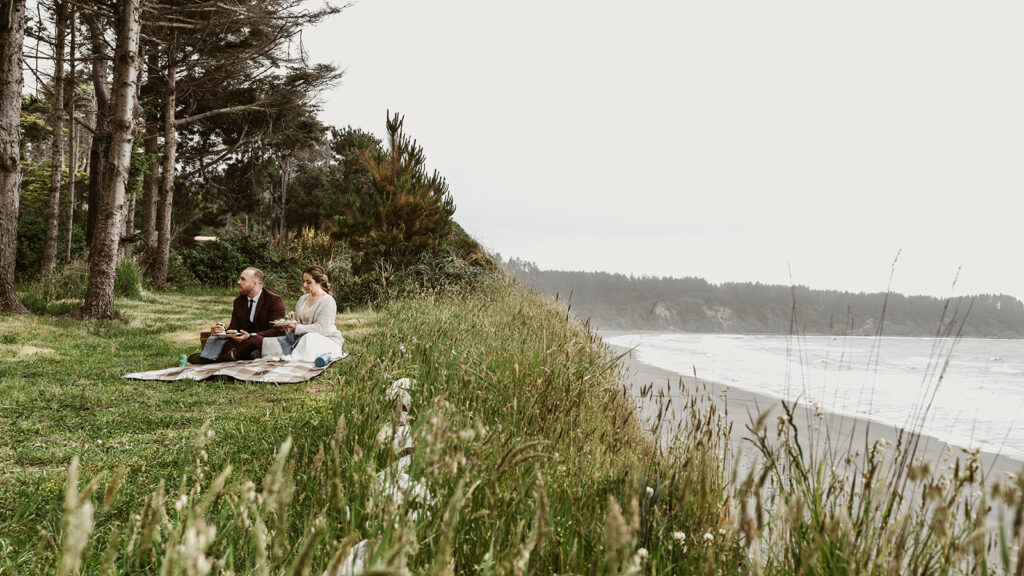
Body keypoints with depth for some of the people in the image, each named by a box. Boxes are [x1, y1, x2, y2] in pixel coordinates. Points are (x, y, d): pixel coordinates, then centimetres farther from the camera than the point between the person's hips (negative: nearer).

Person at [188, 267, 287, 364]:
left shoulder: (275, 300, -5)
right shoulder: (238, 302, 16)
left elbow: (278, 331, -13)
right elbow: (234, 328, 15)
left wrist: (251, 336, -23)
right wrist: (224, 330, -9)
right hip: (242, 342, 6)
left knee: (254, 340, -38)